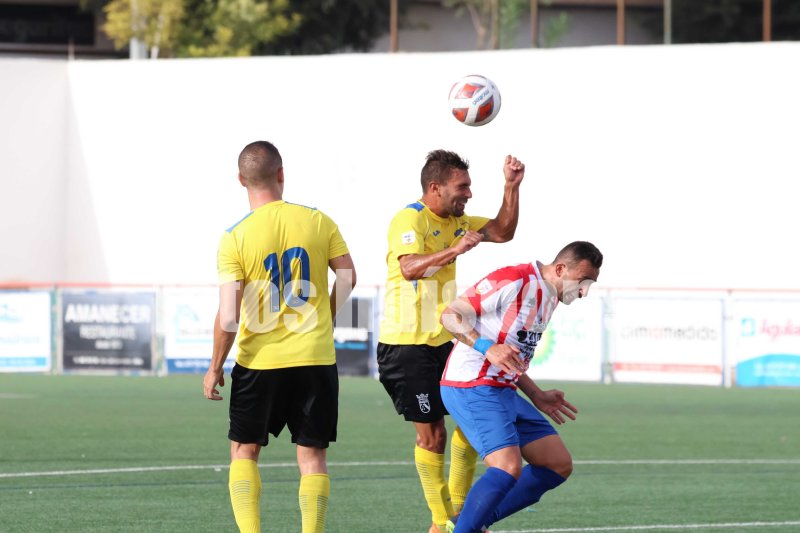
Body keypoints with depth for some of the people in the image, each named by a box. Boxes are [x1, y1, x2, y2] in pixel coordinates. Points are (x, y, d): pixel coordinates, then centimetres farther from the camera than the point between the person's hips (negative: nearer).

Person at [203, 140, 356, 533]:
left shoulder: (235, 238, -11)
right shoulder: (318, 221, -3)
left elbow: (228, 318, -13)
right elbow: (347, 278, 4)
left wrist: (215, 368, -1)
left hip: (259, 362, -2)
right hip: (315, 358, 2)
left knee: (244, 451, 12)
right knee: (311, 455, 7)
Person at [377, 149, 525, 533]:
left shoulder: (455, 221, 12)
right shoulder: (410, 220, -16)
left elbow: (502, 232, 14)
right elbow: (410, 268, -32)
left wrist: (511, 186, 2)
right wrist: (455, 250, -43)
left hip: (444, 339, 9)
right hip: (408, 345, -9)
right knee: (432, 435, -4)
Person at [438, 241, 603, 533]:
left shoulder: (549, 299, 15)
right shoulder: (513, 281, -15)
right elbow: (451, 315, -17)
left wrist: (537, 396, 20)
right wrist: (487, 347, -29)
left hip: (505, 392, 10)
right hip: (472, 388, -10)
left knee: (559, 465, 8)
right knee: (509, 468, -26)